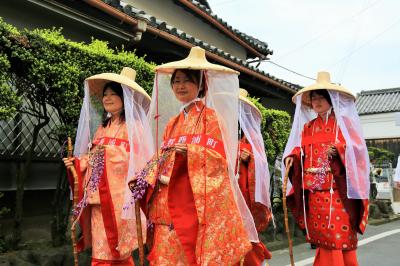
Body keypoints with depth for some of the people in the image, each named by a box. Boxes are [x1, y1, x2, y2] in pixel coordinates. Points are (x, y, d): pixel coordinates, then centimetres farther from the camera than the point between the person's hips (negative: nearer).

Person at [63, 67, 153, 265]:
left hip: (119, 195, -6)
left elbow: (136, 157, -11)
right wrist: (76, 162, 2)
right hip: (98, 196, 6)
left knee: (115, 249, -2)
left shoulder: (133, 125, -3)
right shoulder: (102, 127, 18)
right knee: (101, 248, 10)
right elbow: (93, 158, 17)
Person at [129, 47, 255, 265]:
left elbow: (219, 157, -9)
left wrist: (189, 151, -21)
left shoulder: (210, 116, -1)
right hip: (168, 202, 6)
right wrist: (146, 177, 1)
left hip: (195, 202, -6)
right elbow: (163, 157, 16)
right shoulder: (172, 122, 17)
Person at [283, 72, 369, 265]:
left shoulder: (344, 122, 4)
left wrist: (338, 149, -23)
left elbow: (356, 147, -5)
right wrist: (291, 157, -10)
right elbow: (298, 148, 11)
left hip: (338, 187, -4)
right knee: (321, 234, 6)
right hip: (314, 188, 4)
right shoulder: (307, 126, 15)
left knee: (341, 233, -6)